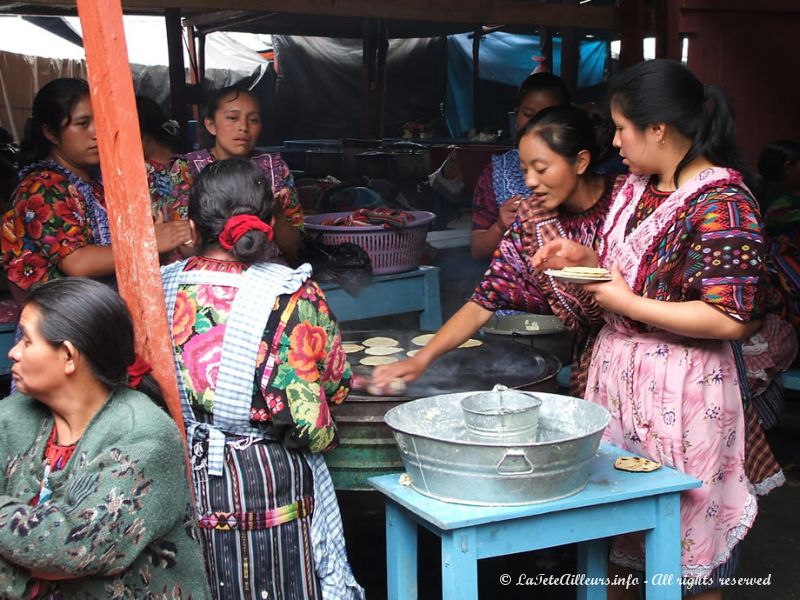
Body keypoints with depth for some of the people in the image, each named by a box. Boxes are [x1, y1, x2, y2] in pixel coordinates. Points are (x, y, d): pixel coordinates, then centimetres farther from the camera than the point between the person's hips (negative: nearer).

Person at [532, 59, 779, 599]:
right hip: (619, 369, 8)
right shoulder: (638, 186, 7)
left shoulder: (721, 203, -20)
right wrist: (586, 259, 2)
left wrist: (626, 303, -20)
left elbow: (731, 320, -25)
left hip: (682, 387, -8)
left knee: (687, 523, 7)